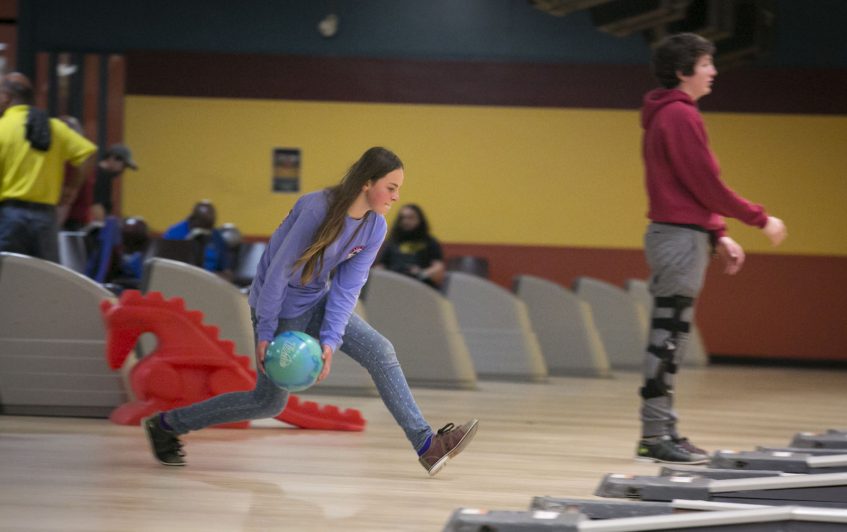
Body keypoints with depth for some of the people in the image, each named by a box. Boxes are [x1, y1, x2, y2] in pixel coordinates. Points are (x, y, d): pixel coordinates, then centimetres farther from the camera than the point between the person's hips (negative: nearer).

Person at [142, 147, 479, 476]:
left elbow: (347, 287, -9)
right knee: (270, 402, 2)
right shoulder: (318, 210, -29)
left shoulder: (375, 227, -8)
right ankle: (167, 424, 18)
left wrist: (331, 340, -19)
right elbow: (279, 270, -24)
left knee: (379, 352, -10)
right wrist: (265, 332, -20)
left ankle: (426, 445, -11)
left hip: (317, 303, 6)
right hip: (280, 307, -6)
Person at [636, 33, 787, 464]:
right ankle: (655, 435, -8)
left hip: (674, 232, 10)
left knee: (668, 338, 10)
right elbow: (707, 185, -15)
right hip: (681, 236, -10)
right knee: (668, 336, -9)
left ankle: (660, 431, 13)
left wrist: (718, 235, 19)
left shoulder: (665, 115, 18)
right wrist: (761, 220, -7)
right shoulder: (681, 115, -13)